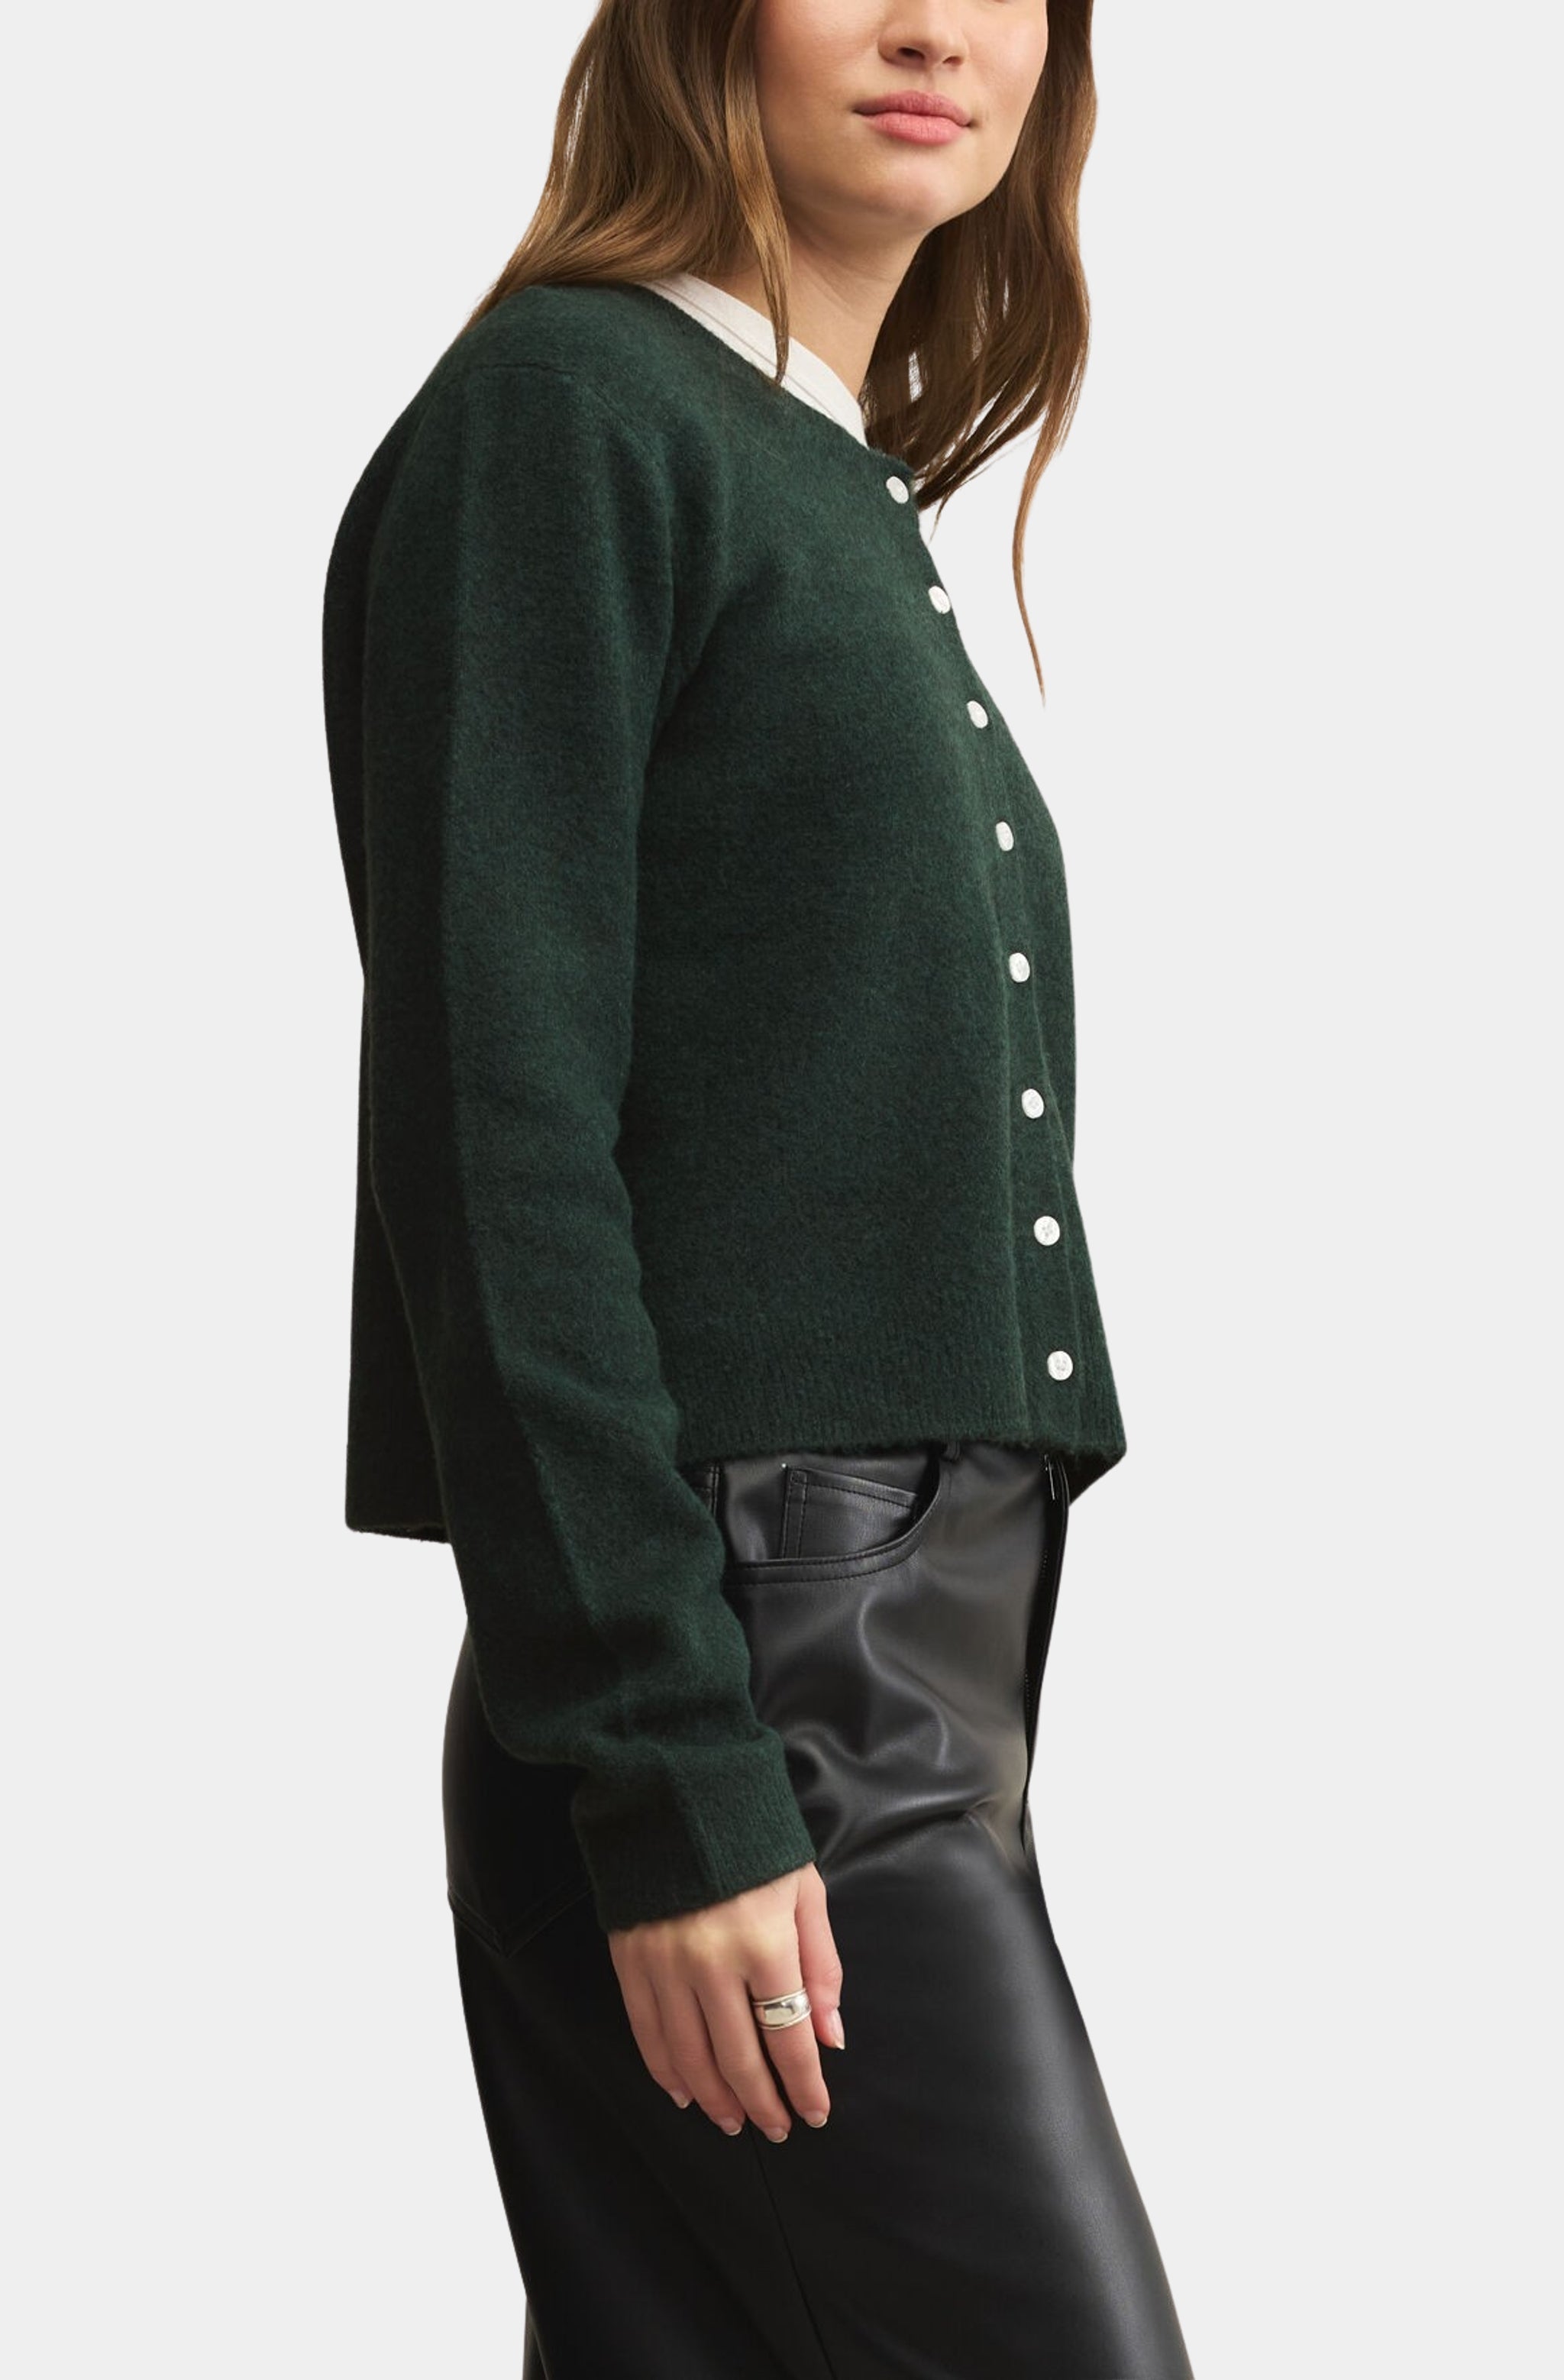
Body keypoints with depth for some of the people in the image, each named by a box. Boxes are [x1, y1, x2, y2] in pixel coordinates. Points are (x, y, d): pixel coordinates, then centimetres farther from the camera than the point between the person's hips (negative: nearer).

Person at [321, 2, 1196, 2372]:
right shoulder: (564, 415, -6)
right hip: (742, 1658, -8)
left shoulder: (859, 505, 19)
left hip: (925, 1632, 8)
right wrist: (665, 1774, -18)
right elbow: (495, 1128, -13)